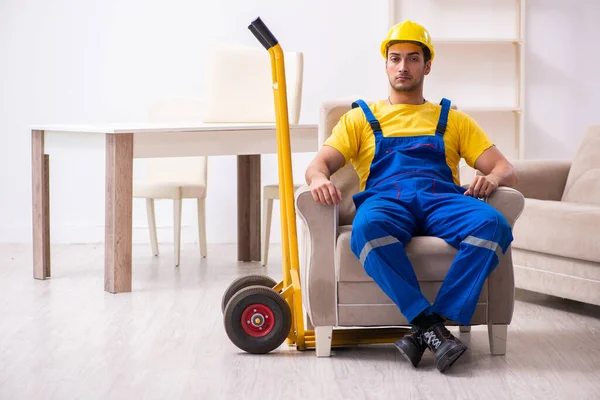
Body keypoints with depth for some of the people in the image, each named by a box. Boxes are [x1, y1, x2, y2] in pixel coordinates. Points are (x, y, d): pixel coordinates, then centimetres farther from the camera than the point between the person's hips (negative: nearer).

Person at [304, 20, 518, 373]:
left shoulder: (453, 120, 29)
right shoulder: (361, 118, 27)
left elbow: (506, 170, 19)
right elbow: (319, 164, 13)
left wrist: (492, 178, -8)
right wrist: (319, 178, -14)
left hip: (442, 199, 1)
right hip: (386, 200, -1)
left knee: (493, 224, -34)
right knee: (367, 228, -40)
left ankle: (428, 327, -39)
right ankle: (428, 322, -41)